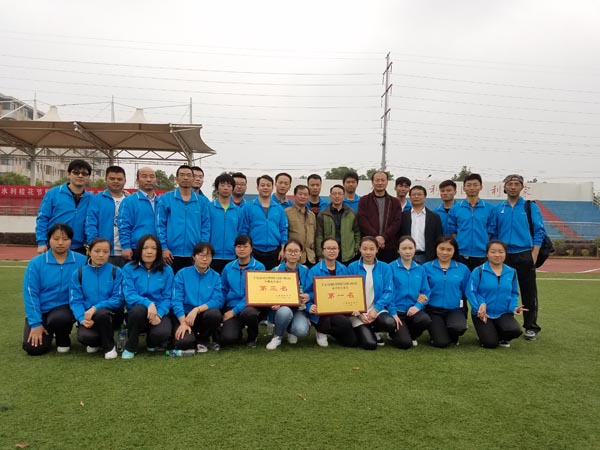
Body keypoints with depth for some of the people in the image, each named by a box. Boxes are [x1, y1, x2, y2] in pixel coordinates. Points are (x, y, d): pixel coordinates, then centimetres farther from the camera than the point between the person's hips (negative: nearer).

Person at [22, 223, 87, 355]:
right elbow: (30, 293, -8)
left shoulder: (82, 261, -10)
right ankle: (49, 332, 23)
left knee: (59, 317, -35)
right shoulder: (36, 263, -8)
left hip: (66, 309, -1)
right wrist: (36, 323, -12)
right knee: (34, 348, -13)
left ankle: (63, 339, 1)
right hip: (41, 311, 1)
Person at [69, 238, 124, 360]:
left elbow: (118, 299, -8)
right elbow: (75, 301, -2)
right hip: (88, 315, 1)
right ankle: (97, 343, 11)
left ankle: (109, 346, -7)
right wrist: (82, 318, -20)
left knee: (100, 313, -37)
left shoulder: (116, 272, -3)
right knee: (84, 337, -31)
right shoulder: (78, 273, 2)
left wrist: (96, 307, -21)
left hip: (111, 315, -1)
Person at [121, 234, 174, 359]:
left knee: (161, 333, -32)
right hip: (137, 313, 0)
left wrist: (159, 314, -20)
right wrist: (148, 303, -29)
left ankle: (152, 343, 10)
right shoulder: (129, 268, 0)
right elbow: (129, 295, -10)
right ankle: (130, 348, -10)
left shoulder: (167, 270, 2)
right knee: (139, 309, -37)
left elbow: (167, 297, -1)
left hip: (159, 313, 0)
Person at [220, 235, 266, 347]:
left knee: (248, 313, -38)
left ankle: (252, 337, -3)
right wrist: (222, 311, -2)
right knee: (227, 338, -23)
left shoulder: (259, 267, -3)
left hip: (251, 306, -2)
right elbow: (223, 291, 14)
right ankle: (238, 329, 17)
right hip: (231, 306, 2)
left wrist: (235, 311, -14)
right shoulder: (228, 268, 9)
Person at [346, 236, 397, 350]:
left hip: (377, 310, 2)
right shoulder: (352, 268, -1)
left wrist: (376, 309, -17)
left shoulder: (384, 268, 3)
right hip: (358, 312, -2)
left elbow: (388, 292, -3)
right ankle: (364, 331, 16)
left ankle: (371, 330, 4)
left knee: (390, 323, -31)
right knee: (370, 344, -21)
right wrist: (359, 313, -13)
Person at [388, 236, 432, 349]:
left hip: (413, 309, 3)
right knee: (405, 343, -20)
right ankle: (395, 332, 18)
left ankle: (411, 335, 5)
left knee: (425, 320, -31)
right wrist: (393, 313, -14)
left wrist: (418, 306, -12)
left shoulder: (420, 269, 7)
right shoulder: (391, 267, -5)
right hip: (397, 310, -3)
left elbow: (426, 292, 6)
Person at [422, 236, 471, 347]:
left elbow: (467, 291, 9)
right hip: (433, 310, -1)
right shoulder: (426, 267, -2)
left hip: (454, 309, 1)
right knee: (441, 343, -18)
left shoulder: (463, 269, 3)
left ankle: (452, 336, 8)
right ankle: (438, 330, 20)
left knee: (458, 327, -32)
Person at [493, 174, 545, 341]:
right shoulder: (498, 209, 8)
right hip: (504, 256, 2)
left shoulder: (531, 207, 3)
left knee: (528, 292, 2)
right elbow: (493, 233, 11)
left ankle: (531, 327, 14)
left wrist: (534, 255, -9)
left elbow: (539, 232, -1)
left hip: (525, 255, -2)